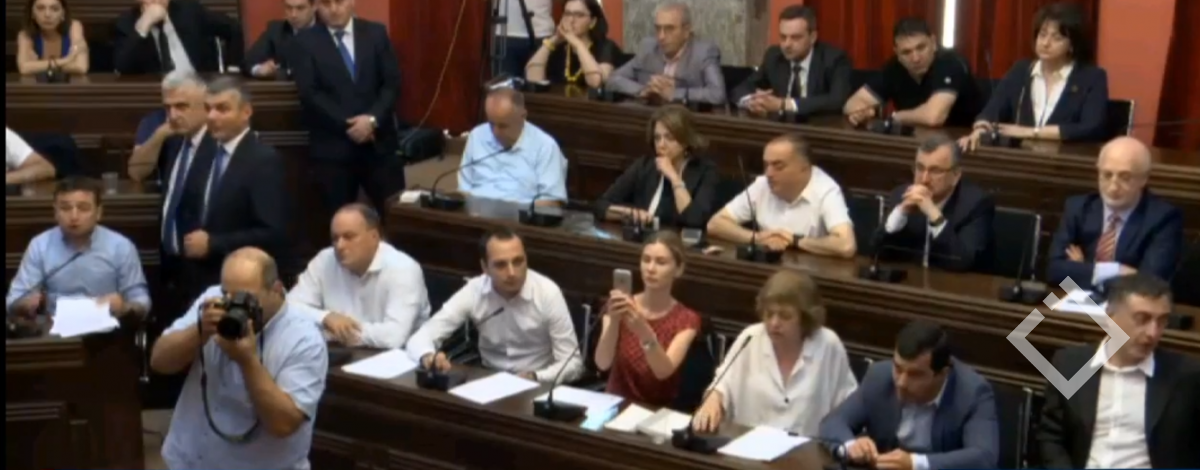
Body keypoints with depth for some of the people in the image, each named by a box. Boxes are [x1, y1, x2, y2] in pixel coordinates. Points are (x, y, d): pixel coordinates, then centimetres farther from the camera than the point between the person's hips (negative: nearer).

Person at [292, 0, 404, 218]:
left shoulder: (376, 33, 8)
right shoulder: (306, 41, 2)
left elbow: (392, 83, 2)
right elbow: (309, 93, -6)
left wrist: (372, 119, -13)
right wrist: (347, 125, -13)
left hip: (379, 142, 2)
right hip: (332, 146, -1)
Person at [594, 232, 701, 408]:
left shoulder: (686, 320, -2)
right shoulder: (620, 308, 2)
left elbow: (663, 371, -18)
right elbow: (602, 364, -12)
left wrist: (644, 333, -33)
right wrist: (613, 322, -28)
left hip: (659, 412, -1)